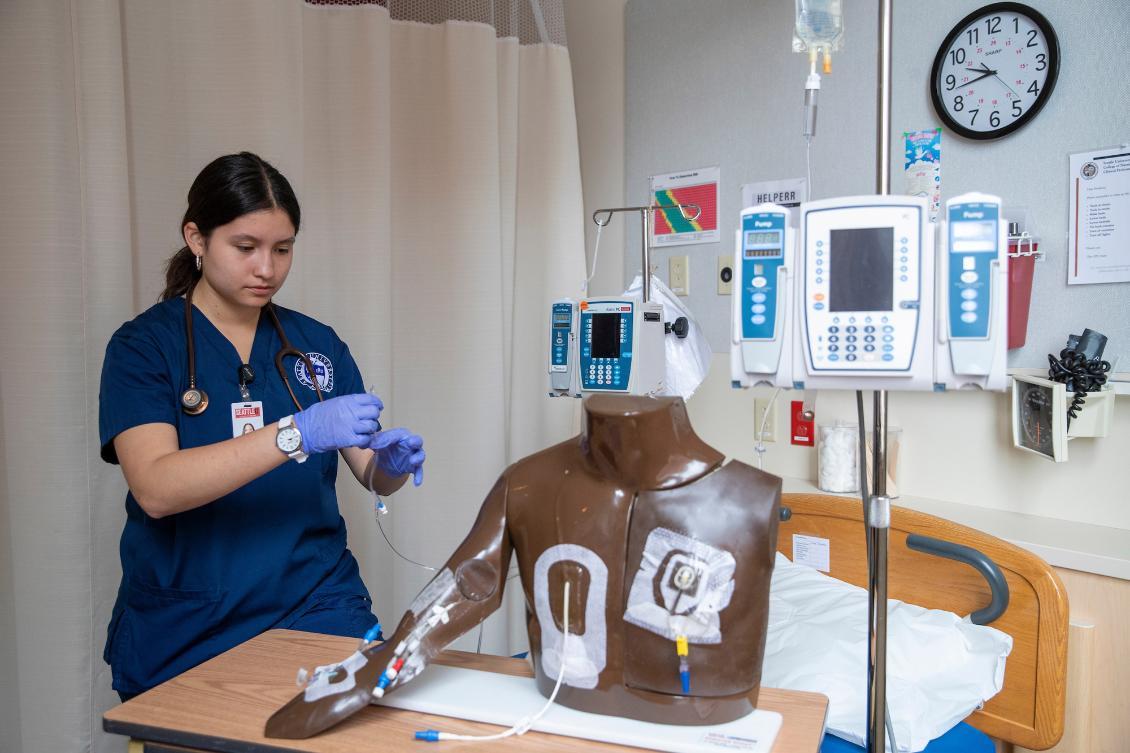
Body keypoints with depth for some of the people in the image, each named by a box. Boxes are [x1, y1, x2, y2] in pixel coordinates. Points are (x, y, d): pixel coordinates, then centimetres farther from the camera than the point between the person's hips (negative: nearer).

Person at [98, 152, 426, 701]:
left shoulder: (317, 343, 5)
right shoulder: (143, 345, -4)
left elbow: (372, 472, 7)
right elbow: (155, 489, -19)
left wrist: (391, 464, -16)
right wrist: (298, 433, -29)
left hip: (317, 606, 2)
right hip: (185, 630, -1)